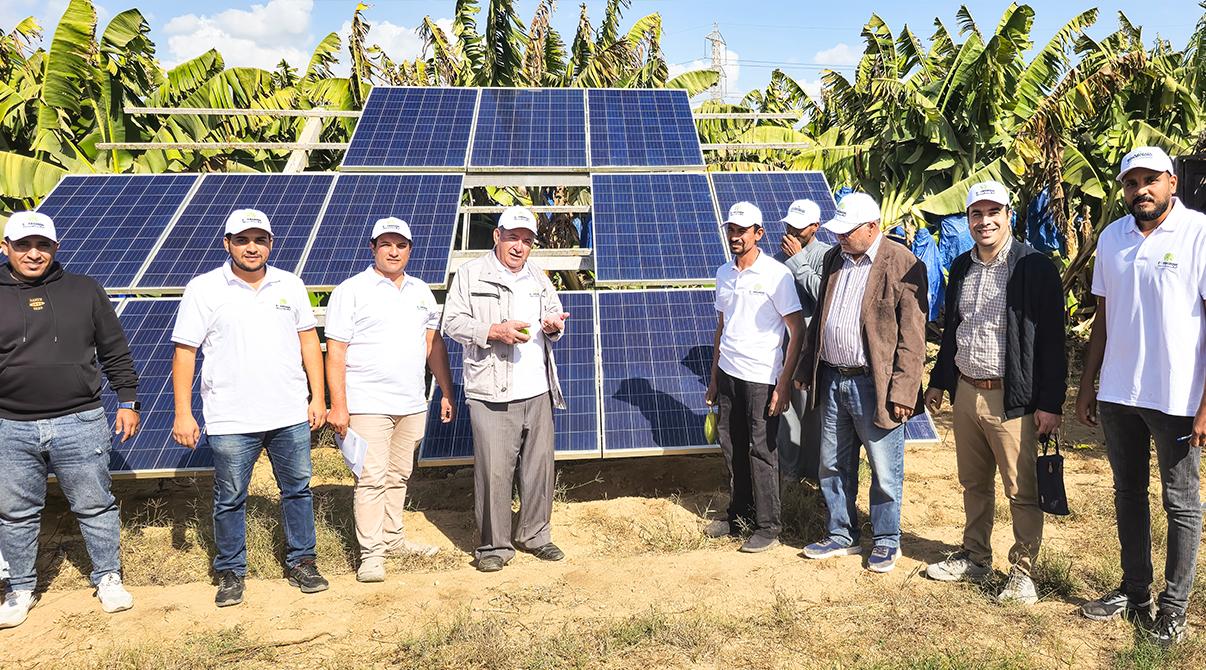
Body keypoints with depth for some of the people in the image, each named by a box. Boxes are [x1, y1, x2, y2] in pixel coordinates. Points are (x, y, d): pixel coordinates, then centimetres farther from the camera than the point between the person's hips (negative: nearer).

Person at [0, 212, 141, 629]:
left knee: (95, 506, 8)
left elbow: (115, 352, 8)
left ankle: (108, 578, 25)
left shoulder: (84, 291, 4)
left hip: (80, 424, -1)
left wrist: (128, 400, 3)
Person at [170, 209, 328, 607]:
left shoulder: (291, 286, 6)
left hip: (291, 415, 3)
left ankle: (301, 563, 26)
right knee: (230, 499, 8)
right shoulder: (204, 289, -2)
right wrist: (183, 413, -8)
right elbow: (184, 352, -3)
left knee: (297, 489, 11)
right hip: (231, 421, -2)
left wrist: (318, 397, 5)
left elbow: (308, 340, 10)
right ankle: (231, 573, 24)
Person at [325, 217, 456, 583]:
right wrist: (338, 405, -14)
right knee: (371, 479, -5)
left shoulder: (421, 291, 13)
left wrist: (447, 392, 14)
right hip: (368, 405, -5)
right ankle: (371, 554, 3)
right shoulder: (351, 291, -4)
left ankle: (392, 537, 27)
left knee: (398, 476, 14)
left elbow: (434, 344, 17)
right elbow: (335, 351, -8)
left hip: (412, 404, 5)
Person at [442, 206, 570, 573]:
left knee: (540, 466, 9)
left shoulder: (539, 278, 18)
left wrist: (554, 326, 2)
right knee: (494, 471, -5)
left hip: (538, 391, 5)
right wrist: (494, 331, -16)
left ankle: (534, 535, 25)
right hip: (492, 394, -5)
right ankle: (494, 545, 9)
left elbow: (554, 318, 27)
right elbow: (453, 322, -2)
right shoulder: (471, 273, 3)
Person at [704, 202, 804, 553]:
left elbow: (797, 331, -10)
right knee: (732, 448, 12)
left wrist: (784, 383, -14)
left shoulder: (776, 274, -10)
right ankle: (739, 514, 27)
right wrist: (714, 377, 16)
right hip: (728, 373, 6)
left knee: (761, 451, 0)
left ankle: (768, 527, 12)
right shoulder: (723, 273, 8)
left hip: (761, 376, -6)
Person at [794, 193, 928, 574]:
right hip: (832, 381, 6)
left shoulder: (904, 266, -11)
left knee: (884, 472, 7)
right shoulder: (834, 258, 9)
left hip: (874, 385, -6)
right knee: (833, 467, 16)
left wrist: (902, 393, -17)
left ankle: (886, 541, 25)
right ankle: (842, 536, 32)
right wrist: (805, 369, 13)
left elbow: (912, 338, -13)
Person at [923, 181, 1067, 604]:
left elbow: (1051, 339, -12)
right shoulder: (960, 267, 11)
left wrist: (1050, 403, -14)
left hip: (1012, 398, -6)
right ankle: (975, 558, 31)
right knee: (974, 484, 17)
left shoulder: (1035, 268, -10)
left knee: (1022, 491, 2)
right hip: (965, 392, 6)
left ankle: (1022, 571, 17)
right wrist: (938, 381, 20)